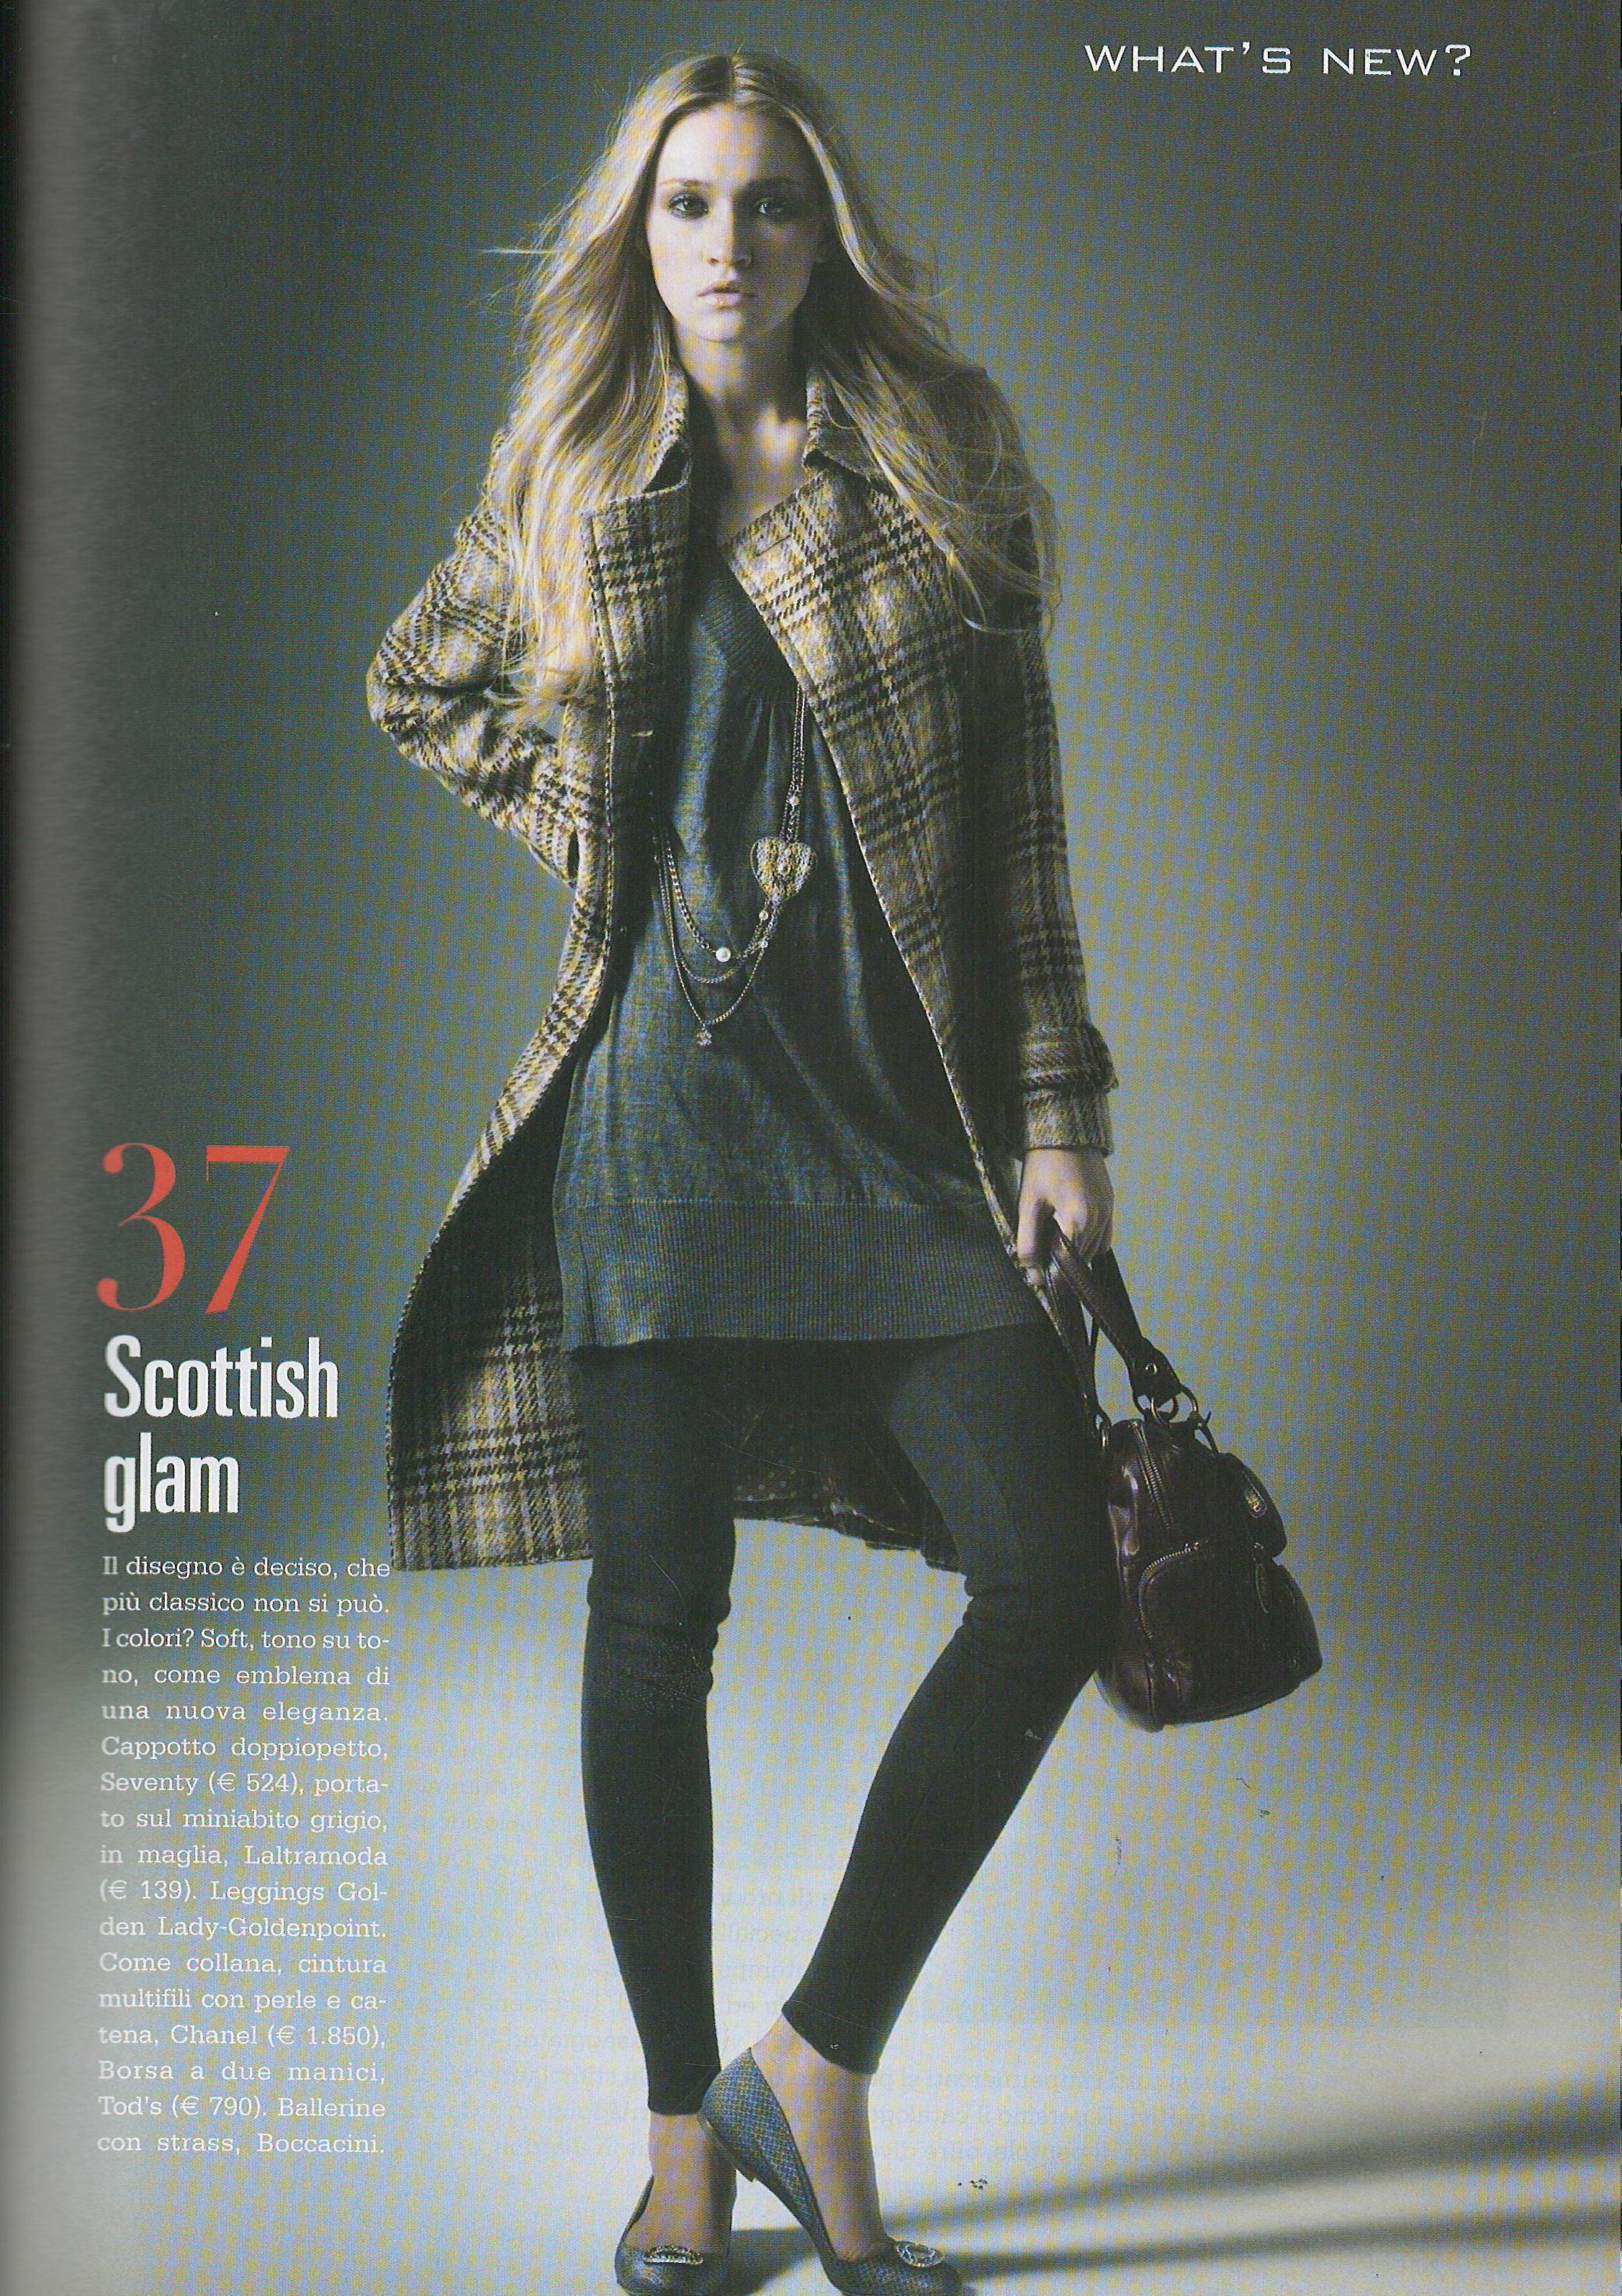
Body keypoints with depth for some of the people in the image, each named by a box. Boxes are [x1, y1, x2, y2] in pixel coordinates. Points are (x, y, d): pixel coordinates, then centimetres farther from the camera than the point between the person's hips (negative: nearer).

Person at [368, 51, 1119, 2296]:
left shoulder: (943, 465, 6)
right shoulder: (566, 482, 8)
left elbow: (1023, 818, 5)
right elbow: (420, 690, 25)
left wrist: (1055, 1109, -1)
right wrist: (586, 807, 6)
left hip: (908, 1104, 1)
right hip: (664, 1096, 0)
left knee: (1054, 1579, -9)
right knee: (658, 1616, 3)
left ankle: (818, 2064, 8)